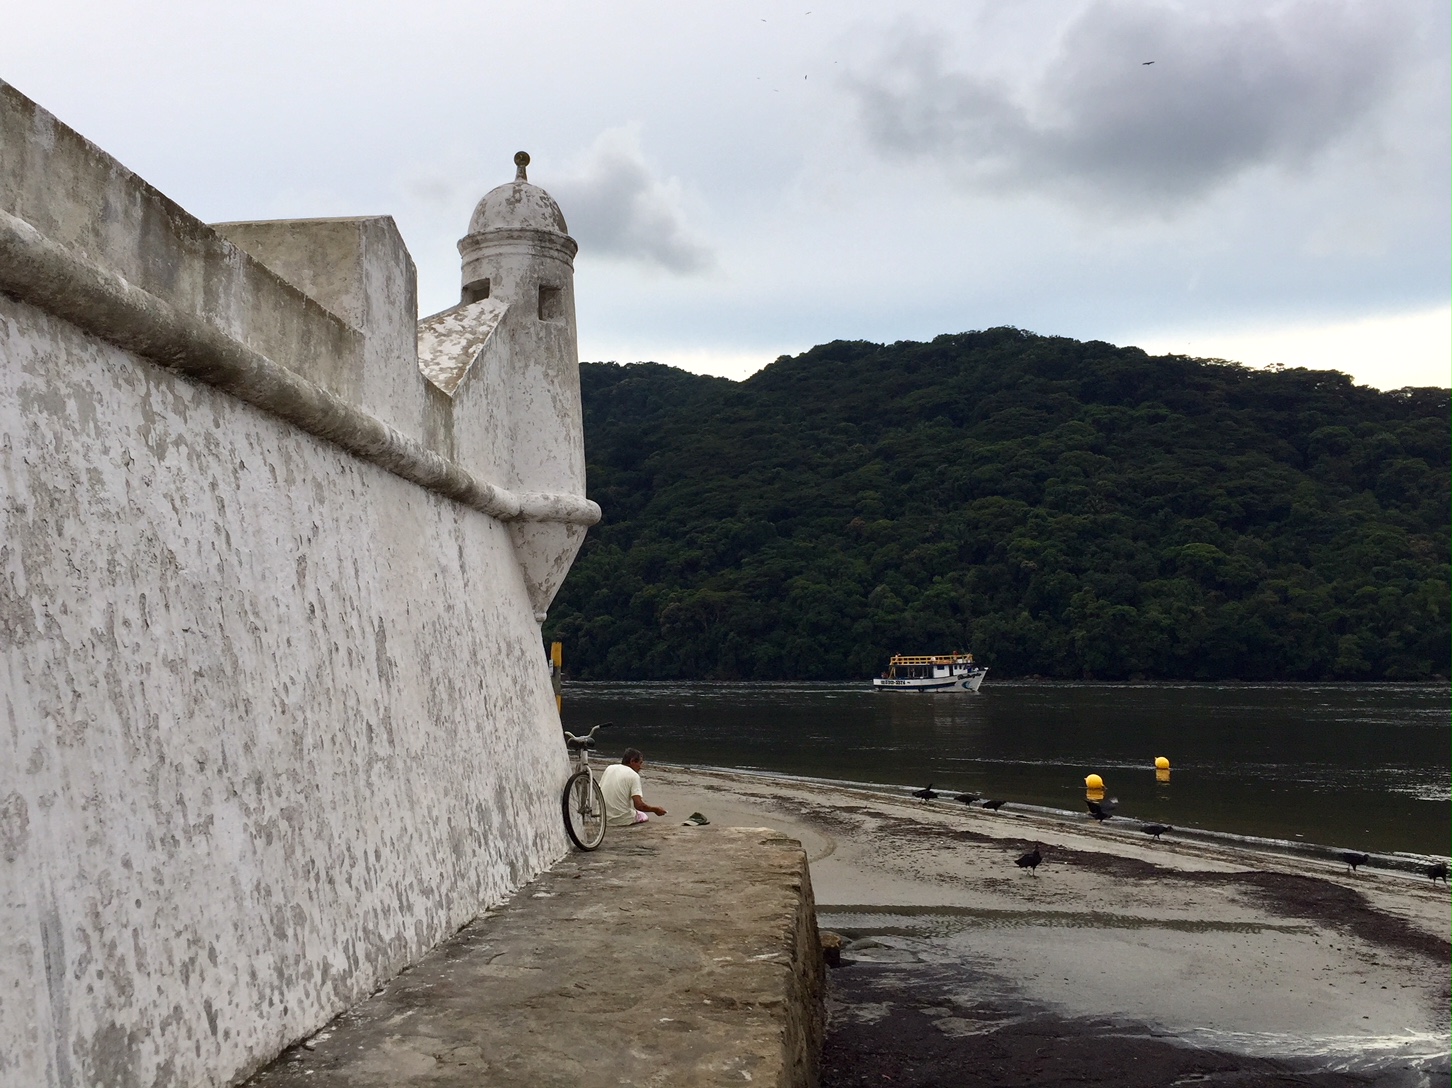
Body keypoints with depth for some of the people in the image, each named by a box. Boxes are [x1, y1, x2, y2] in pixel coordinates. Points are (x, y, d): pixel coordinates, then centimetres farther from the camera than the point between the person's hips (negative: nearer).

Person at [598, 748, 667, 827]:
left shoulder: (609, 768, 5)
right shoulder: (633, 775, -13)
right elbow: (639, 805, -20)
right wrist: (655, 809, -3)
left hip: (603, 818, 4)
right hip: (622, 820, -4)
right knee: (645, 816, 26)